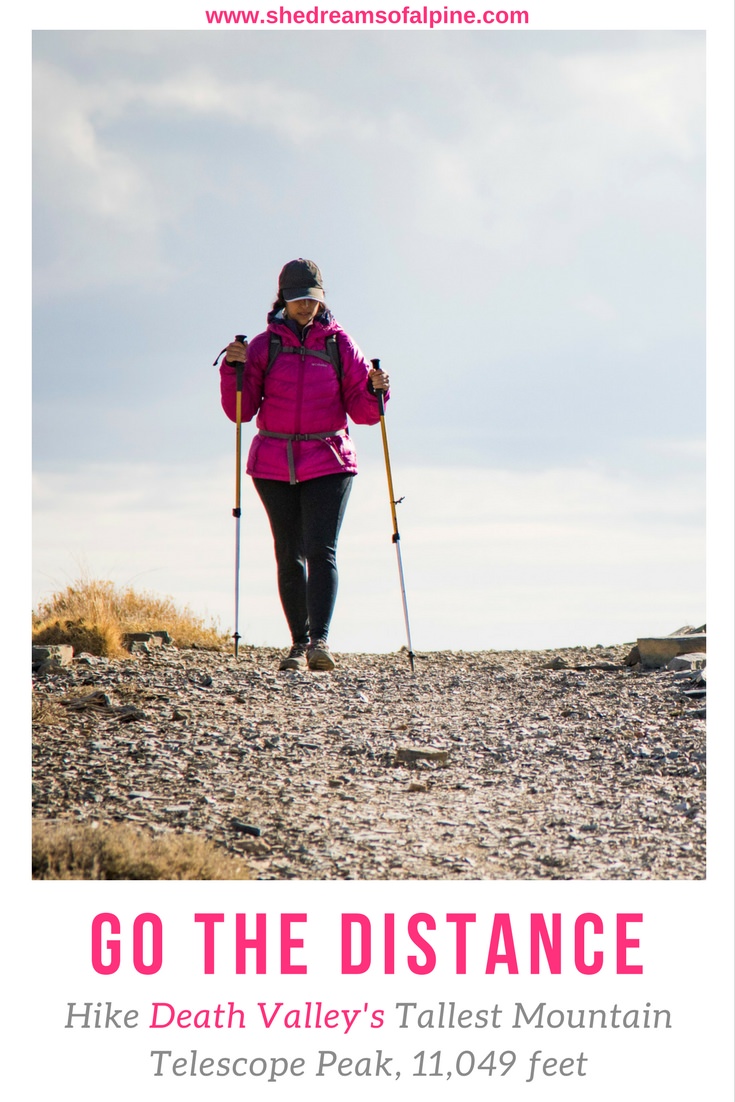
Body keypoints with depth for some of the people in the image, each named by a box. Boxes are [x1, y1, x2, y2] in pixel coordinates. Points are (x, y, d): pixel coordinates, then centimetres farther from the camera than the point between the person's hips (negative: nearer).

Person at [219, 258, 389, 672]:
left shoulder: (340, 344, 6)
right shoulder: (264, 345, 6)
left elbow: (362, 412, 6)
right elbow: (240, 411, 2)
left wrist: (375, 391, -14)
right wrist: (234, 370, -12)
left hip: (329, 465, -2)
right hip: (274, 466, 2)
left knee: (321, 550, -15)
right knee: (289, 557, 6)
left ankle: (321, 639, -23)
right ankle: (300, 642, 13)